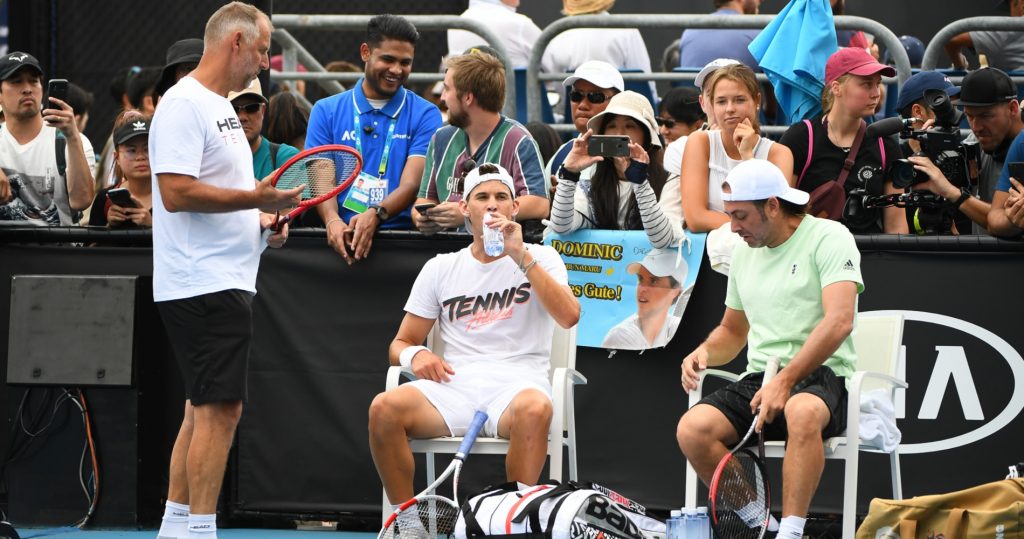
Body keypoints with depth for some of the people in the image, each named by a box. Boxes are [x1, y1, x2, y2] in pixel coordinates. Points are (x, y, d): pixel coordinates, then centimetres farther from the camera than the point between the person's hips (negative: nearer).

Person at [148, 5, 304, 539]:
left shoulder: (220, 106, 19)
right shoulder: (184, 104, -14)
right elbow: (176, 192, -22)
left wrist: (259, 217, 12)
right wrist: (253, 198, -23)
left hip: (226, 282, 11)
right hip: (204, 287, -11)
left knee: (204, 408, 13)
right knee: (219, 408, -12)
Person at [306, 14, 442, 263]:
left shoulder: (425, 115, 7)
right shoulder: (326, 111, 12)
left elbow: (411, 184, -4)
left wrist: (374, 215, -23)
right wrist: (333, 220, -19)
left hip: (402, 234, -1)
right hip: (342, 234, 1)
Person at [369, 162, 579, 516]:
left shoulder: (540, 258, 12)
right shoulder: (440, 268, 19)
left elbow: (569, 316, -8)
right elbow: (400, 343, 20)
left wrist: (521, 256, -13)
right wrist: (414, 354, -6)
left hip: (516, 385, -2)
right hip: (454, 387, 2)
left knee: (534, 409, -41)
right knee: (384, 408, -29)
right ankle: (406, 523, -16)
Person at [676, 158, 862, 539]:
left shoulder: (830, 238, -5)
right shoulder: (744, 252, 18)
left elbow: (839, 322, -19)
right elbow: (733, 330, 30)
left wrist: (786, 381, -25)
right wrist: (705, 352, 6)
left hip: (820, 376, -6)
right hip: (760, 379, 6)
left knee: (801, 412, -42)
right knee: (692, 430, -22)